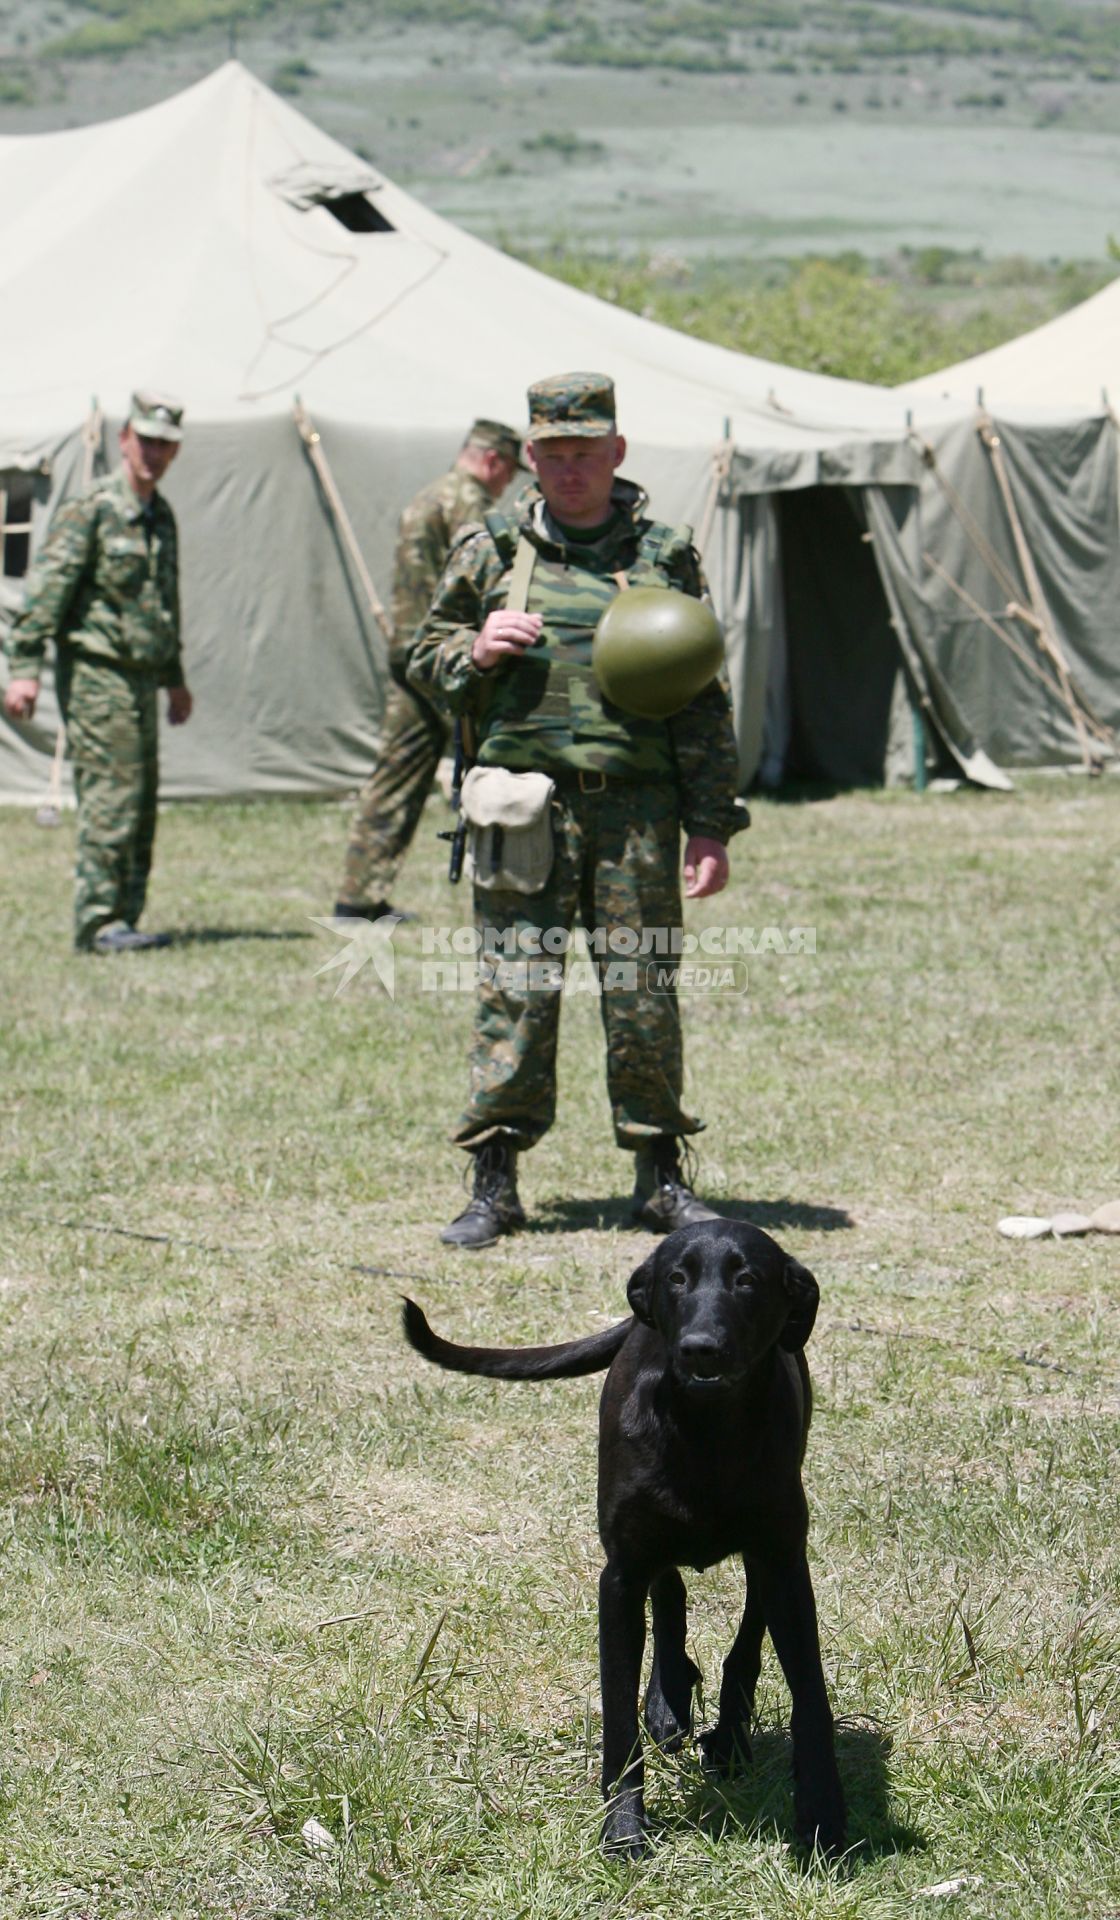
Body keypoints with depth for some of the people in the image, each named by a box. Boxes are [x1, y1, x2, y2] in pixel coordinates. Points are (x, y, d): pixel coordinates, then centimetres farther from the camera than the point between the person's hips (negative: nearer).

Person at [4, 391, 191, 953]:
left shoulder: (162, 516, 15)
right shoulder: (91, 509, -10)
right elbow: (46, 587, -14)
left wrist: (174, 677, 30)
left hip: (139, 677, 8)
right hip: (95, 673, -8)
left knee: (142, 801, 7)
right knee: (110, 797, -12)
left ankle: (123, 919, 13)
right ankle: (98, 924, -10)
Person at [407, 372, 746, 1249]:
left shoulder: (665, 554, 8)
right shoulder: (492, 551, 9)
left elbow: (702, 700, 9)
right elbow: (424, 661, 17)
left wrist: (711, 825, 4)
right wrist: (475, 652, -7)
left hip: (637, 806, 0)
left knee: (643, 994, 2)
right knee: (516, 989, -3)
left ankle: (661, 1176, 14)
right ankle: (495, 1182, 4)